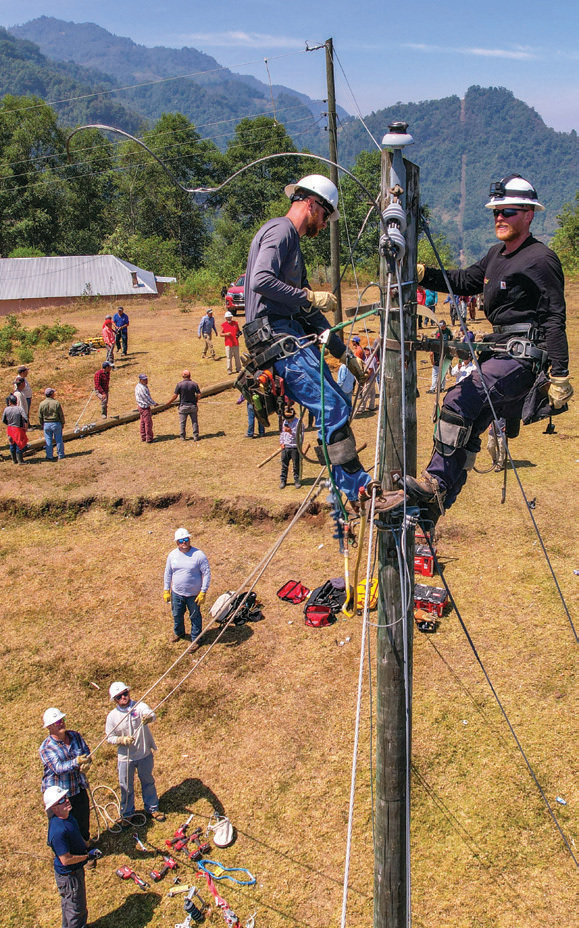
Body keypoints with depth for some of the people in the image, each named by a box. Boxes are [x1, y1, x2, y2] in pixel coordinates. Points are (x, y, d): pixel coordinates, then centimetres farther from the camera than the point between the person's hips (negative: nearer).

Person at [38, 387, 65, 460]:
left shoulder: (42, 404, -5)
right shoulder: (56, 403, -12)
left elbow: (40, 417, 2)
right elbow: (61, 415, -6)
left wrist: (41, 424, 15)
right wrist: (62, 423, 7)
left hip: (46, 424, 2)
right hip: (56, 423, -2)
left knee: (48, 441, 9)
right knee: (59, 440, 9)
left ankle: (49, 456, 14)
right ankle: (60, 456, 16)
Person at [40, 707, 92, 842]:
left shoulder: (75, 736, 0)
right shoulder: (46, 748, -16)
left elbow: (87, 753, -1)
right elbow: (58, 768, -27)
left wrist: (86, 764, -24)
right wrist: (76, 762, -44)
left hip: (79, 789, 5)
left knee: (83, 823, 18)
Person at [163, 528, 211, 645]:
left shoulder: (198, 555, -17)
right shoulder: (172, 554, -3)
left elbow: (207, 573, -12)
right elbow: (168, 573, 9)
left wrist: (203, 592, -14)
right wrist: (166, 590, 9)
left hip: (193, 594, -4)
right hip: (176, 593, 4)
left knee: (195, 617, 11)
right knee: (177, 615, 23)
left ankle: (195, 639, 32)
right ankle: (178, 633, 51)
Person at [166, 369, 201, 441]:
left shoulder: (179, 384, -10)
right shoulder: (194, 384, -4)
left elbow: (175, 396, -11)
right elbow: (199, 394, -6)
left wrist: (168, 403, 2)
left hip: (183, 406, -1)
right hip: (193, 405, 2)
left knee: (182, 423, 9)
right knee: (194, 422, 10)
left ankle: (183, 437, 14)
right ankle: (196, 436, 12)